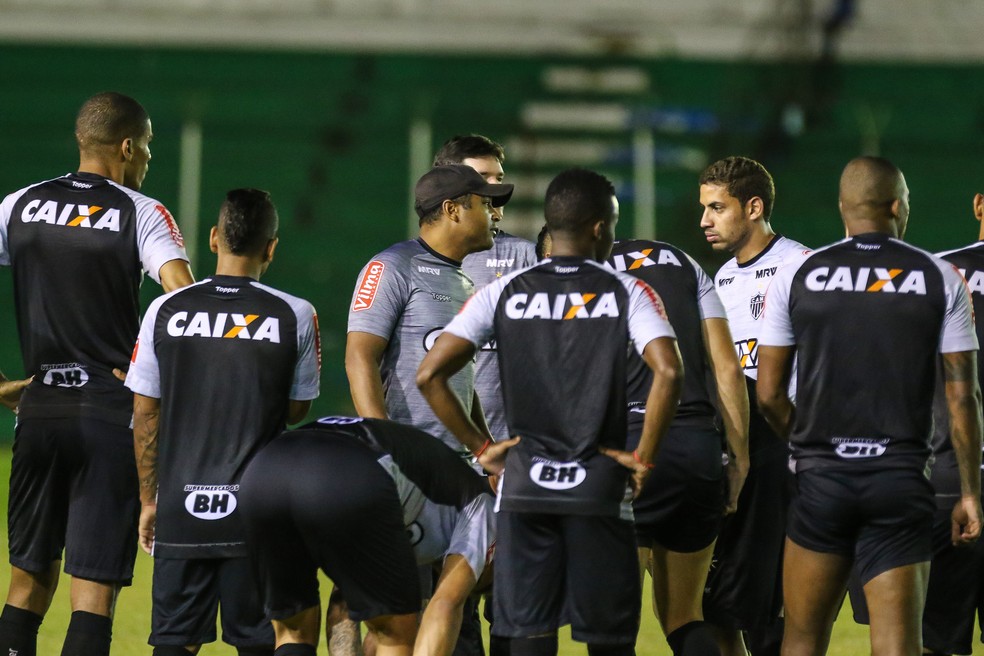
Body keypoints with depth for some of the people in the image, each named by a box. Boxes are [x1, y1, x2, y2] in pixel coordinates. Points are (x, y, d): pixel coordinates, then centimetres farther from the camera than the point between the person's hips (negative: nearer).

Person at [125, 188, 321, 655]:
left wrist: (149, 499, 14)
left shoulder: (166, 311, 0)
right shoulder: (294, 316, -4)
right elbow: (296, 410, 7)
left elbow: (145, 415, 5)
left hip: (181, 510, 1)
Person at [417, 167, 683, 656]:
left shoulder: (504, 293, 6)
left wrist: (481, 446, 7)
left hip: (524, 487, 2)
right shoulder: (626, 293, -1)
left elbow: (429, 375, -1)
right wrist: (643, 458, -7)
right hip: (599, 485, -2)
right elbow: (667, 371, -17)